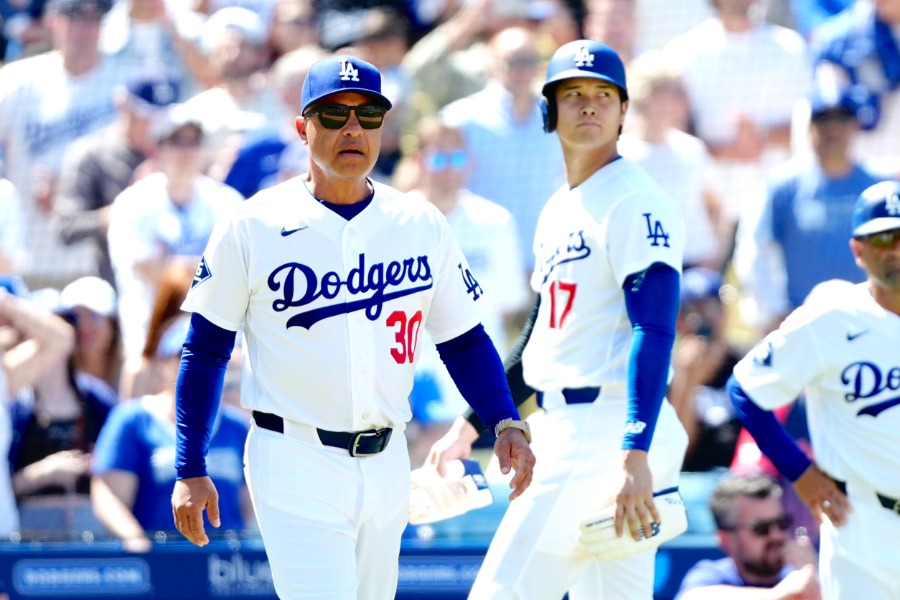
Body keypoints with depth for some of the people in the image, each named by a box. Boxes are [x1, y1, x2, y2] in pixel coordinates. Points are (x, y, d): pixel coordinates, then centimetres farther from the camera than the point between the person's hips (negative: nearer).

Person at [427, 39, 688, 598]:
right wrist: (472, 425, 28)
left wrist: (635, 457, -29)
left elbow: (654, 332, -19)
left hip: (608, 425, -9)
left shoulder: (635, 201, -10)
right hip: (567, 428, 9)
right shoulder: (557, 211, 19)